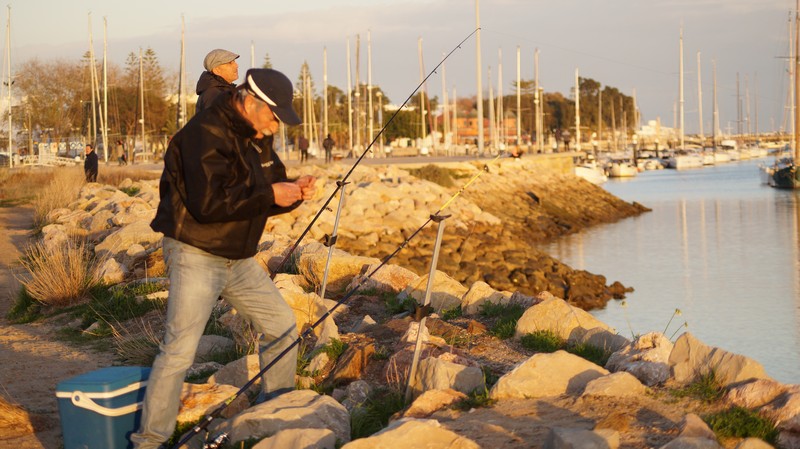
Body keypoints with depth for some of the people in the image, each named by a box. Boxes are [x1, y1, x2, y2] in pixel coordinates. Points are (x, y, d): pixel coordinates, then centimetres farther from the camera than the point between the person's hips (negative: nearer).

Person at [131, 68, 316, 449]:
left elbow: (254, 202, 17)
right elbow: (208, 204, -27)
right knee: (180, 350, -12)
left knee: (282, 325, 12)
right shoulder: (206, 134, -18)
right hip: (196, 256, -9)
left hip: (237, 259, 9)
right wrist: (270, 195, -21)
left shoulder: (244, 139, 13)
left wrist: (292, 194, -1)